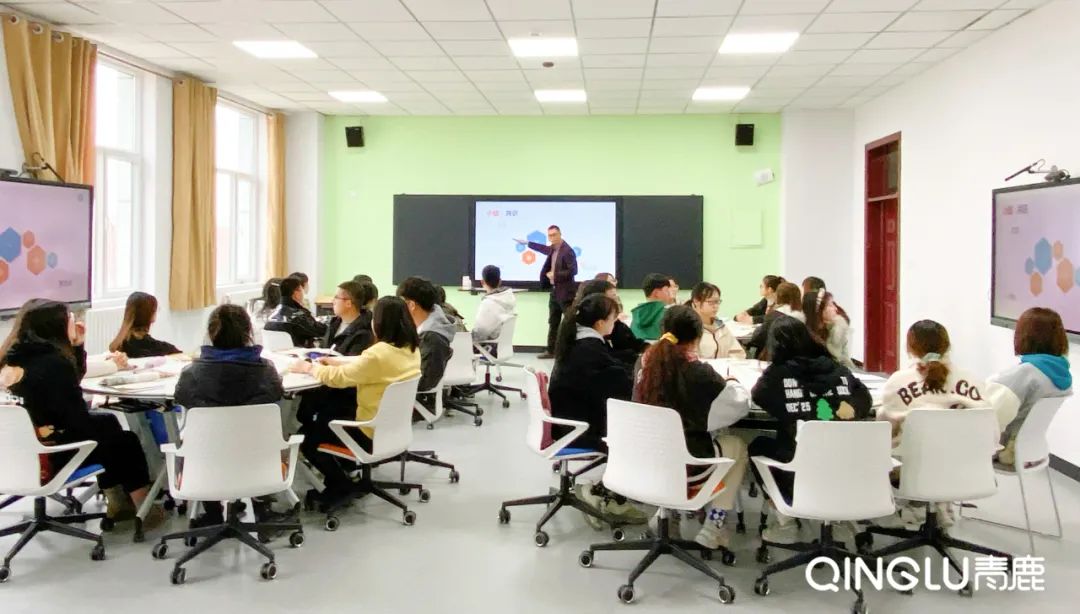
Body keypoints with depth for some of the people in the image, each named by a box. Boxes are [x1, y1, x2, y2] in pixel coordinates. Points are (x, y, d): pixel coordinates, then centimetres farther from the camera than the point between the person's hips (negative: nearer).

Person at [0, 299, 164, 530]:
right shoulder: (52, 363, -22)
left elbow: (73, 380, 17)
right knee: (125, 441, 13)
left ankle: (117, 503, 31)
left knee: (107, 423, 25)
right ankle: (145, 509, 24)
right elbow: (79, 421, -19)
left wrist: (77, 345, 6)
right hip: (50, 457, -8)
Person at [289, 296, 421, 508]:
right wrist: (338, 362, 9)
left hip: (373, 433, -9)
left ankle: (341, 485, 19)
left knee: (309, 439, 11)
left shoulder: (379, 353, -28)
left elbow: (338, 378, -18)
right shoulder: (412, 349, -2)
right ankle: (343, 471, 29)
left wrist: (309, 367, -2)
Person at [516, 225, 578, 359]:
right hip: (555, 291, 9)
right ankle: (551, 351, 18)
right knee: (553, 323, 12)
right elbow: (545, 249, 33)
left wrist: (555, 275, -19)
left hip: (565, 292, -9)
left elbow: (573, 271, -23)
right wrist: (527, 243, 40)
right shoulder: (553, 249, 9)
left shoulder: (567, 250, -17)